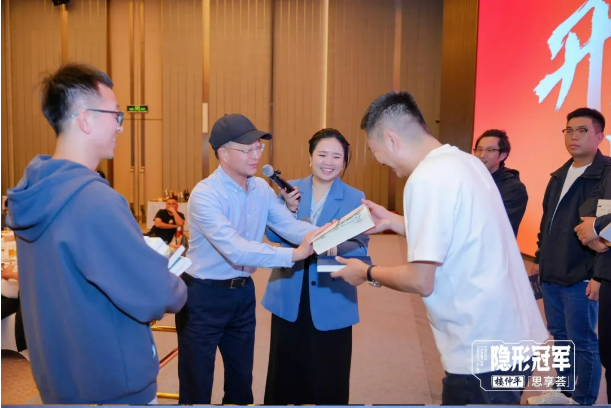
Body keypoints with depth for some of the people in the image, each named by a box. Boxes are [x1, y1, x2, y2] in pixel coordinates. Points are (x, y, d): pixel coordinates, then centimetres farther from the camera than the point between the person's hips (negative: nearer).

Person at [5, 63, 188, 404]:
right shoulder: (95, 200, -31)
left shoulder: (34, 188, -2)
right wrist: (177, 289, -5)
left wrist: (143, 250, 6)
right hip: (113, 384, -7)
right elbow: (158, 297, -27)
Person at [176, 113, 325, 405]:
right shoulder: (205, 194, -23)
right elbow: (236, 250, -34)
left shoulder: (262, 189, 0)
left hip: (243, 293, 7)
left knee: (242, 382, 22)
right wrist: (294, 254, -40)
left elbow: (290, 226, -10)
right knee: (197, 387, 10)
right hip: (204, 297, -6)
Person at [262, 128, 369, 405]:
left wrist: (336, 245, -32)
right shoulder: (291, 189, 2)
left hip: (332, 303, -2)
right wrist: (290, 209, -19)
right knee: (285, 372, 17)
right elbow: (272, 235, -3)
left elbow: (360, 249, -13)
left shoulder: (355, 199, -5)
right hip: (289, 299, 2)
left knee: (328, 380, 9)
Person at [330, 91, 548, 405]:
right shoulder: (465, 162, 6)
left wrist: (368, 273, -5)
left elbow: (421, 281, -21)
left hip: (484, 347, -9)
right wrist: (393, 221, 20)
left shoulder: (427, 178, -21)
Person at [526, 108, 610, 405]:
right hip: (550, 274, 7)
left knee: (583, 341, 6)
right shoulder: (559, 175, 12)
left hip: (582, 277, -7)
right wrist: (539, 259, 18)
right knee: (560, 335, 18)